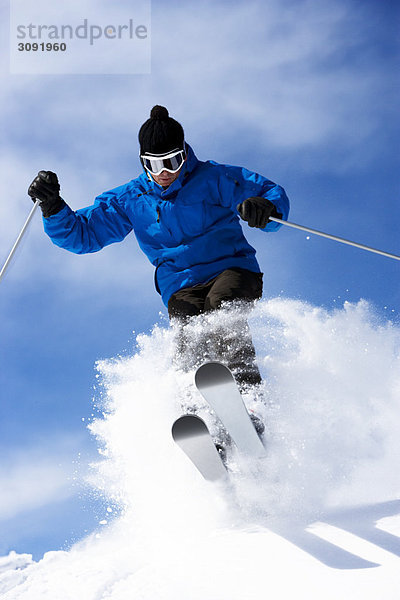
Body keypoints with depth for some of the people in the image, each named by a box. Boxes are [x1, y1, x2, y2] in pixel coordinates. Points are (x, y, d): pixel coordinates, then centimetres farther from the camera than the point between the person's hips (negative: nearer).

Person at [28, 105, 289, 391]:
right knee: (190, 346, -27)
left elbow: (273, 193, -1)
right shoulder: (130, 199, 9)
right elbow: (81, 234, 11)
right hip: (183, 286, 2)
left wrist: (265, 208, -26)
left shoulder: (213, 178, 1)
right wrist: (52, 206, -8)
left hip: (232, 270, -2)